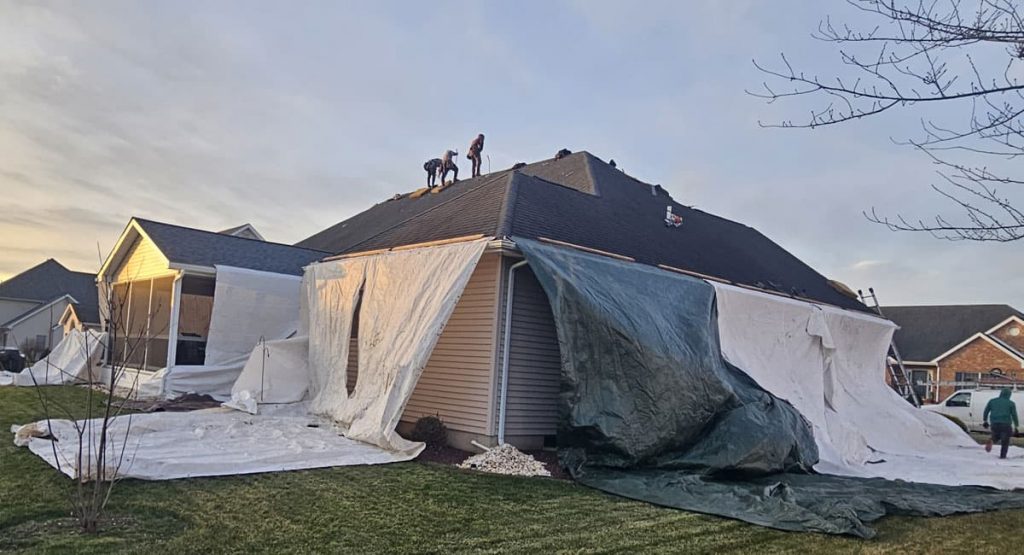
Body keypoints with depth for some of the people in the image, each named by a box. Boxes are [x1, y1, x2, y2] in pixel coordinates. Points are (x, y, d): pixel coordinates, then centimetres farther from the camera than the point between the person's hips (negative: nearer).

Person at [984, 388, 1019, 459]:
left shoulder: (992, 401, 11)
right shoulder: (1011, 403, 4)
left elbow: (986, 411, 13)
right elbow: (1014, 415, 3)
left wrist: (985, 421, 22)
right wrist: (1016, 427, 7)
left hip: (994, 424, 2)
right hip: (1005, 424, -2)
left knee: (996, 436, 23)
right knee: (1005, 442, 8)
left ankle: (992, 440, -11)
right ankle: (1002, 456, -1)